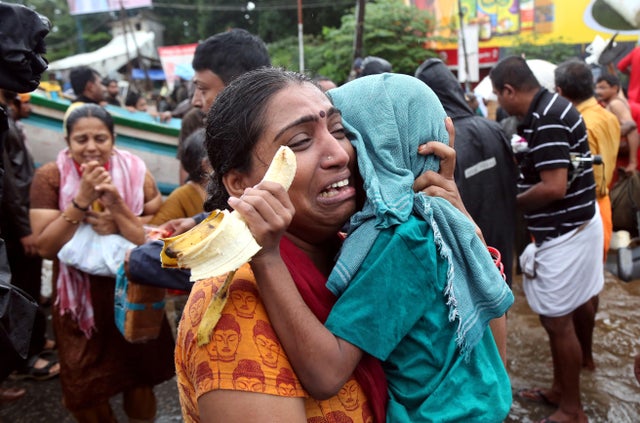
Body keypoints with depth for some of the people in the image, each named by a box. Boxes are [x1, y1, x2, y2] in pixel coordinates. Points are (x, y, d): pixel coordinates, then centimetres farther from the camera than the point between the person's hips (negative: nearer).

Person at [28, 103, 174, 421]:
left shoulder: (135, 172, -8)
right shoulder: (50, 177, -9)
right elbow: (45, 247, -15)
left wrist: (116, 206, -26)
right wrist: (82, 200, -25)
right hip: (78, 300, 0)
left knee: (139, 379, 15)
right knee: (84, 390, 13)